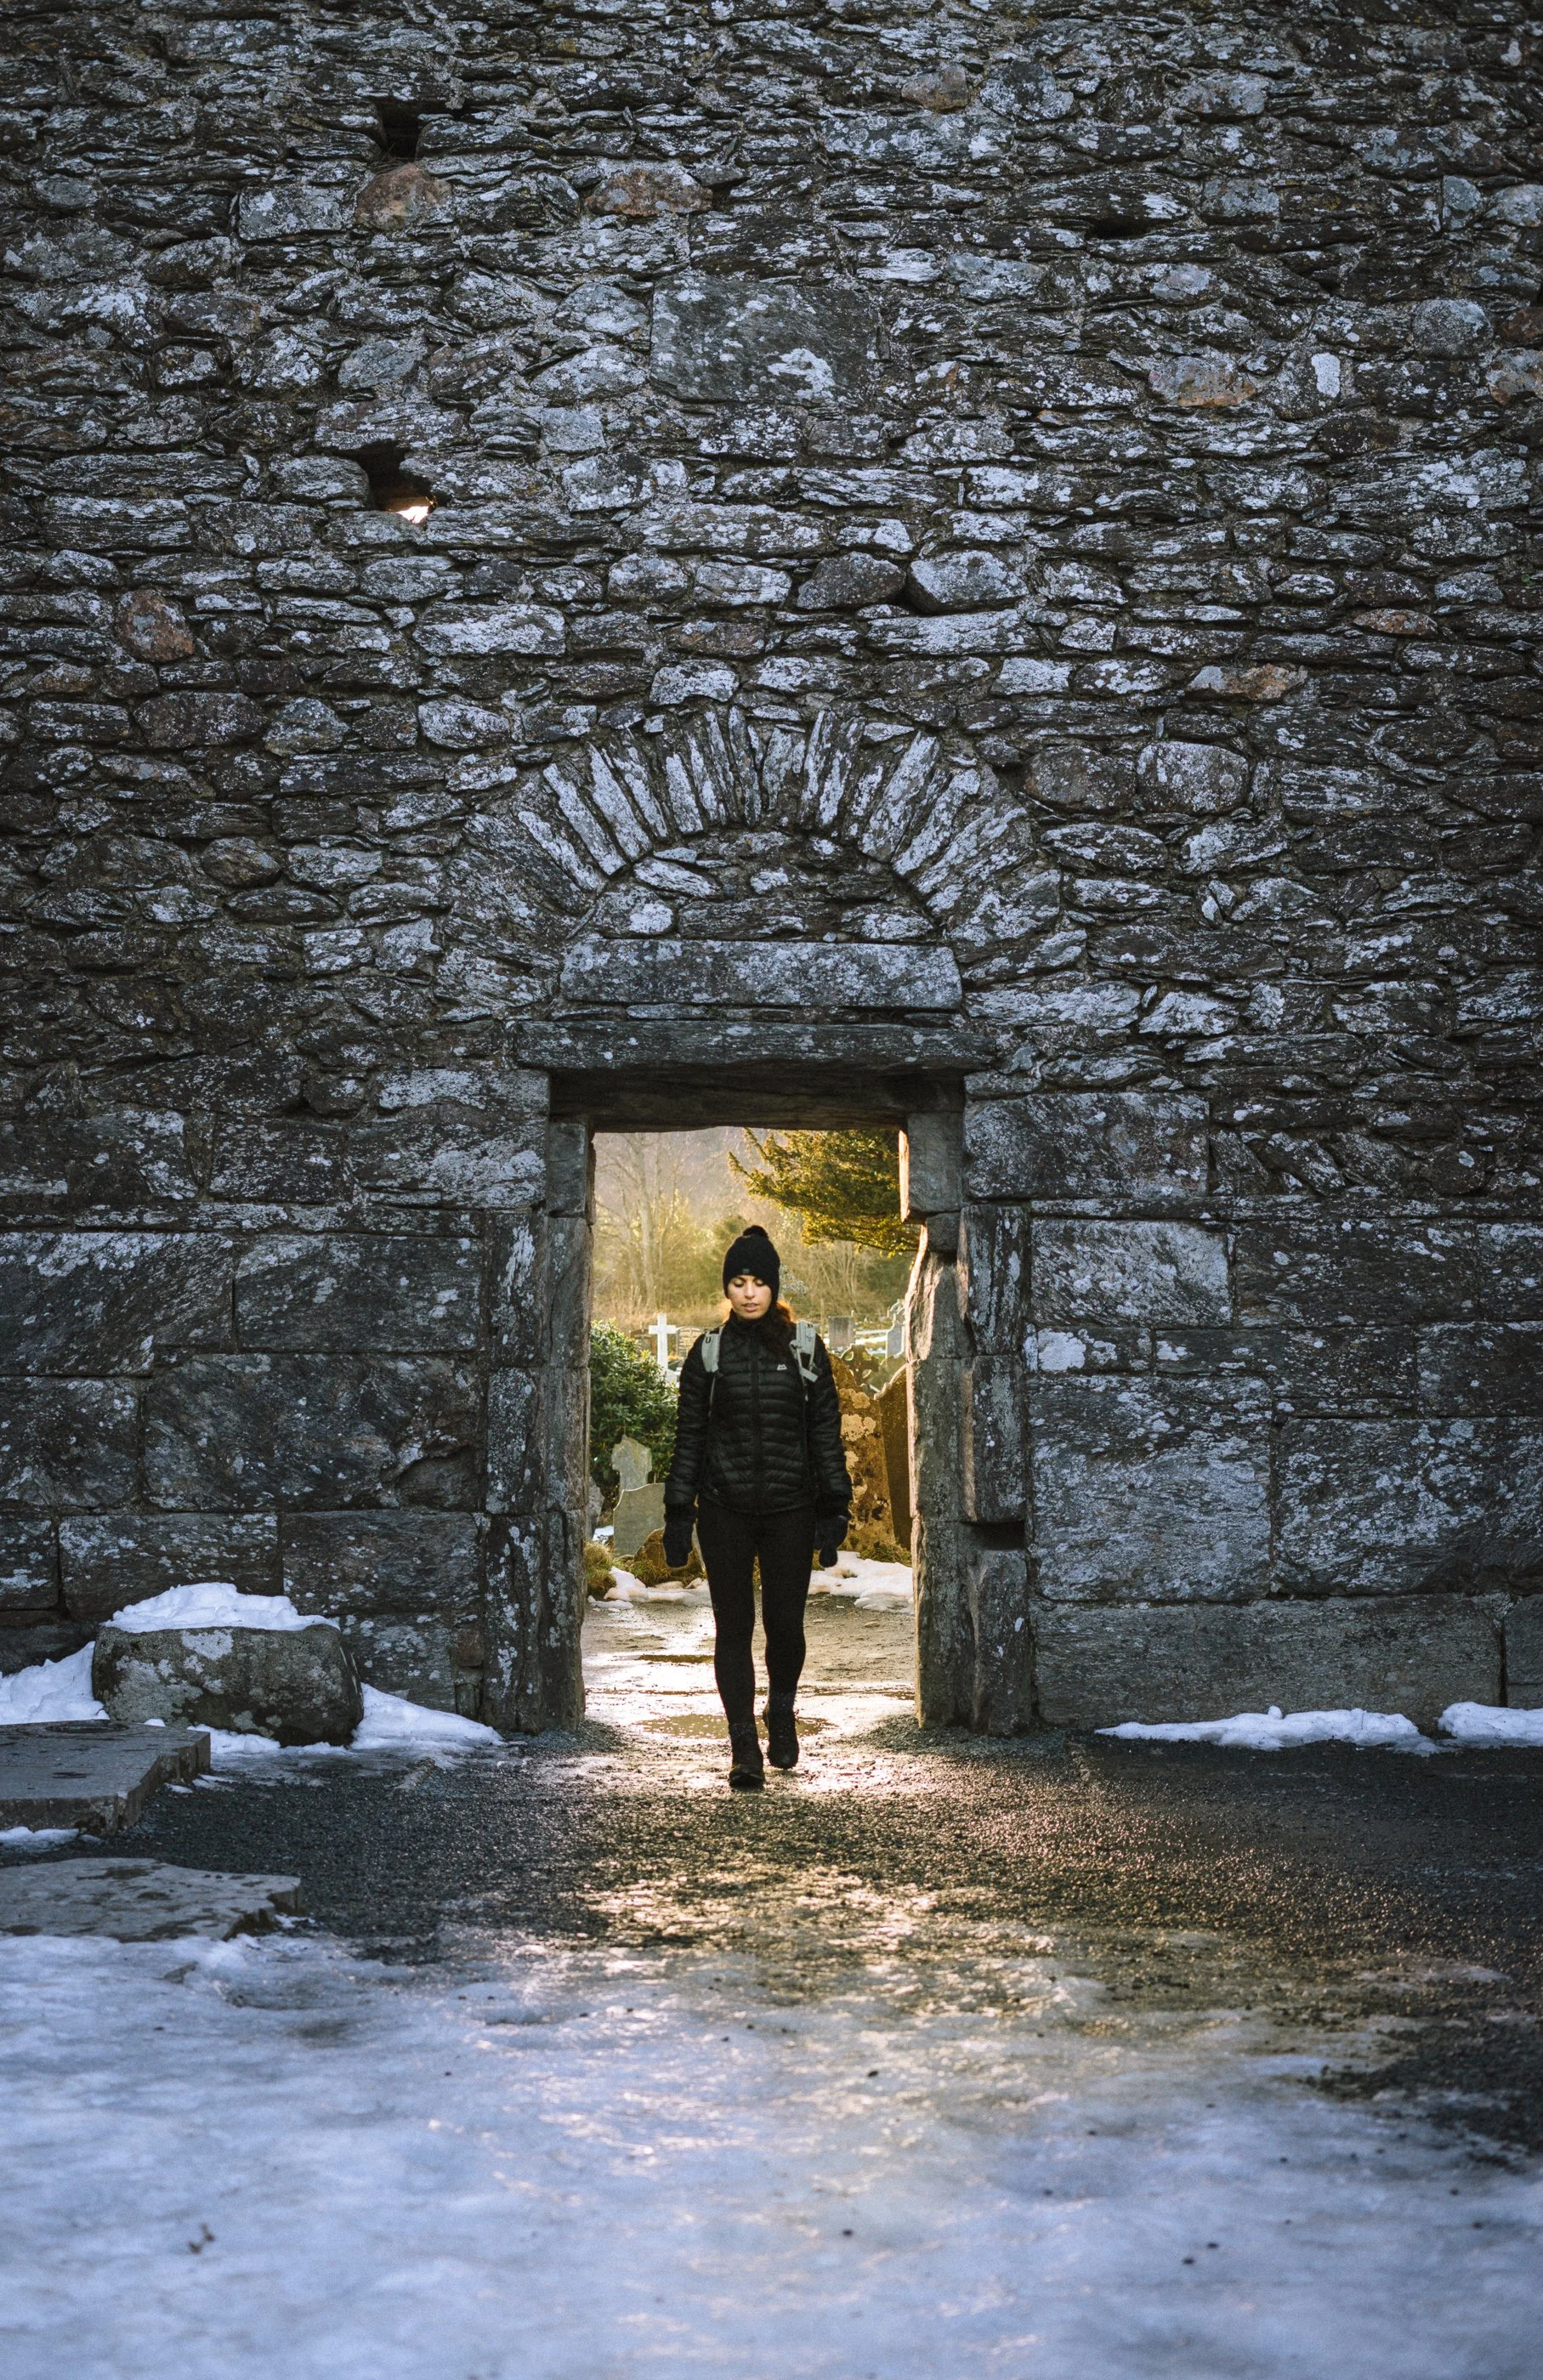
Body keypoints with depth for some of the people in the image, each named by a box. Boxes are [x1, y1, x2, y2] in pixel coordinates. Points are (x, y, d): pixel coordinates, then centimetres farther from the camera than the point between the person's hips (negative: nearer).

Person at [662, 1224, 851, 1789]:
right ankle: (743, 1748, 3)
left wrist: (834, 1509, 0)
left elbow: (827, 1431, 6)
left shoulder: (805, 1349, 5)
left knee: (785, 1623, 2)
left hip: (790, 1509, 0)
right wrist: (678, 1515, 3)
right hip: (724, 1509, 0)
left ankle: (781, 1712, 31)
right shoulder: (709, 1351, 5)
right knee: (734, 1626, -1)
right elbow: (689, 1436, 7)